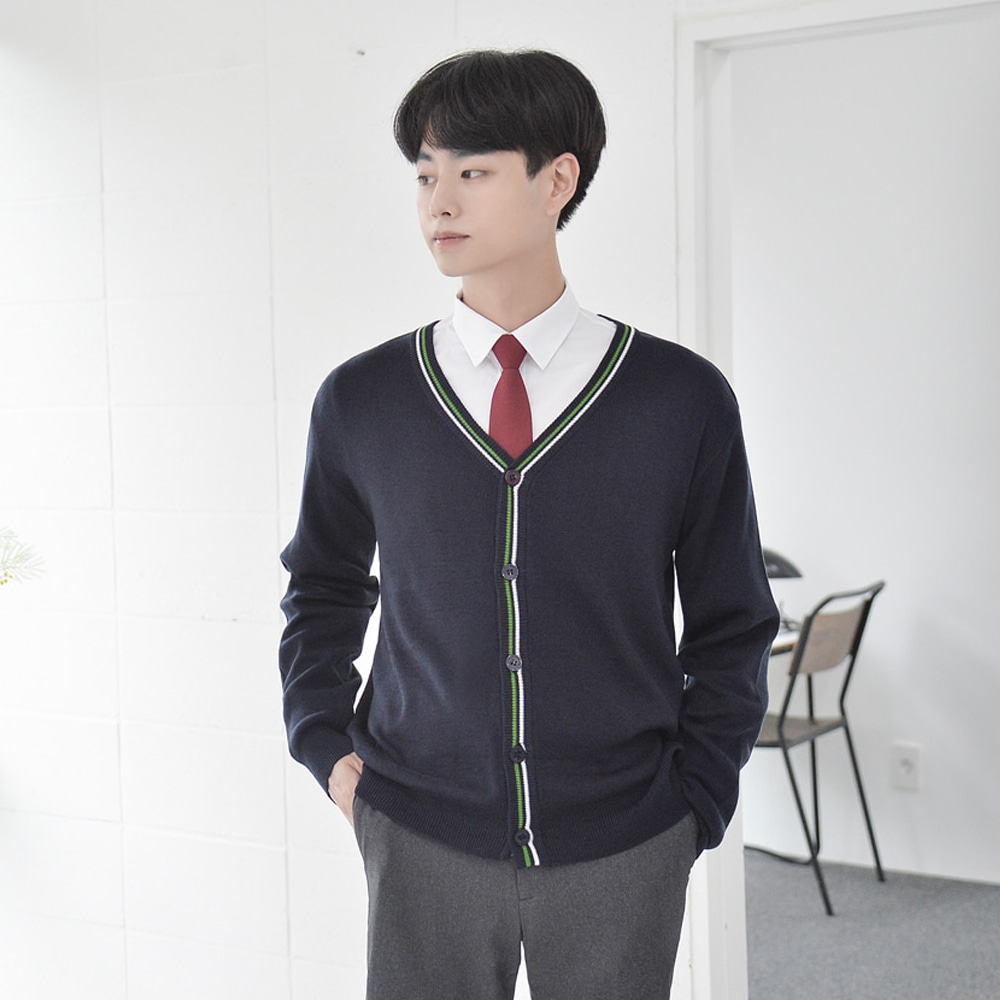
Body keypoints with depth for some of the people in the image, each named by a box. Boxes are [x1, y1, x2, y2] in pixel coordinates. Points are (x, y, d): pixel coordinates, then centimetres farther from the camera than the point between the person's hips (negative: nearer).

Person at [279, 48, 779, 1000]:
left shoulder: (684, 400, -5)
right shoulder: (359, 402, -1)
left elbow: (730, 626, 4)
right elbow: (325, 586, 15)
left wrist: (695, 800, 1)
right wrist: (326, 745, 6)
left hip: (623, 851, 0)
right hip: (422, 843, 1)